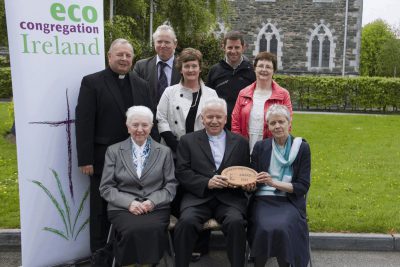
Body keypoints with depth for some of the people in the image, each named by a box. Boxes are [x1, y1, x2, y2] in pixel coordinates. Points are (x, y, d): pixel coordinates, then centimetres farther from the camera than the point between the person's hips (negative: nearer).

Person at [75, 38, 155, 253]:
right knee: (102, 210, 9)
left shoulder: (141, 85, 11)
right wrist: (85, 159, -13)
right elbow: (83, 123, -9)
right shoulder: (92, 82, -3)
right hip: (104, 159, -3)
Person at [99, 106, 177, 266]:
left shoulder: (164, 152, 12)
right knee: (132, 230, -32)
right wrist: (129, 202, -11)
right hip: (123, 207, 0)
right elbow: (106, 187, 5)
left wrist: (153, 201, -10)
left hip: (156, 207, 1)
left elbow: (171, 185, 8)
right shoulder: (113, 151, 10)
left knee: (153, 230, -32)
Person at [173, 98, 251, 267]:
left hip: (230, 197, 1)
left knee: (236, 222, -29)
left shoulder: (240, 142, 16)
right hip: (198, 197, 0)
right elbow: (181, 172, 3)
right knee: (186, 221, -28)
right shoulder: (188, 141, 12)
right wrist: (207, 183, -12)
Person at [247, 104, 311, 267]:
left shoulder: (302, 147, 3)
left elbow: (303, 186, -2)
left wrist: (274, 183, -14)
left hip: (289, 202, -1)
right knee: (265, 228, -29)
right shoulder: (260, 147, 8)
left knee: (281, 228, -30)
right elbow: (253, 180, 9)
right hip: (263, 200, 1)